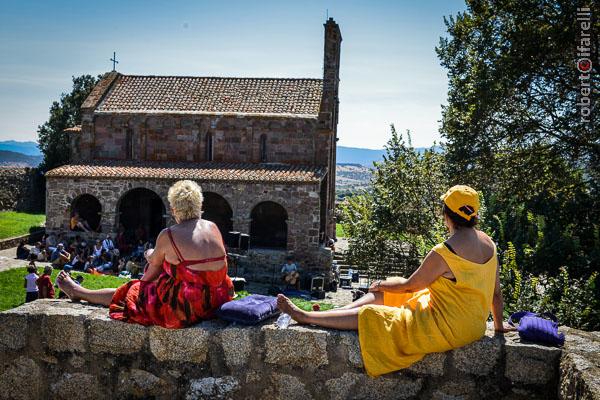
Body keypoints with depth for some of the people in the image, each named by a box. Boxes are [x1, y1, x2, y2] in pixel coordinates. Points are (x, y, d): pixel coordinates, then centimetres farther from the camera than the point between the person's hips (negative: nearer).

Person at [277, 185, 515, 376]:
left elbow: (409, 286, -13)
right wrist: (498, 324, 21)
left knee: (366, 315, -2)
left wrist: (381, 285, 6)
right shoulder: (487, 242, -1)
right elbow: (496, 292, 6)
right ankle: (325, 316, 21)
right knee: (382, 294, 14)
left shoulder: (444, 253, -26)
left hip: (447, 329, -8)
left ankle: (304, 316, 9)